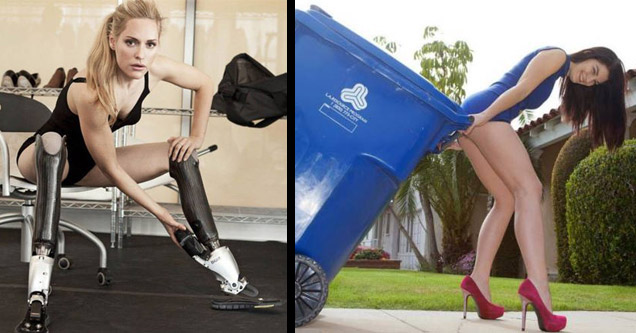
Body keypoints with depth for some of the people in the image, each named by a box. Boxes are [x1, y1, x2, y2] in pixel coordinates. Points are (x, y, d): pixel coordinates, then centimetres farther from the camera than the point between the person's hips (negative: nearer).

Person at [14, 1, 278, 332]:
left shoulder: (154, 69, -20)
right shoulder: (90, 93, -36)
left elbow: (205, 84, 1)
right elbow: (111, 169, -27)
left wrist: (197, 138, -5)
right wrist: (161, 215, -22)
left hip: (87, 166, 6)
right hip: (42, 157, -6)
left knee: (179, 154, -8)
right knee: (52, 141, -41)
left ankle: (231, 280, -9)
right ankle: (38, 295, -50)